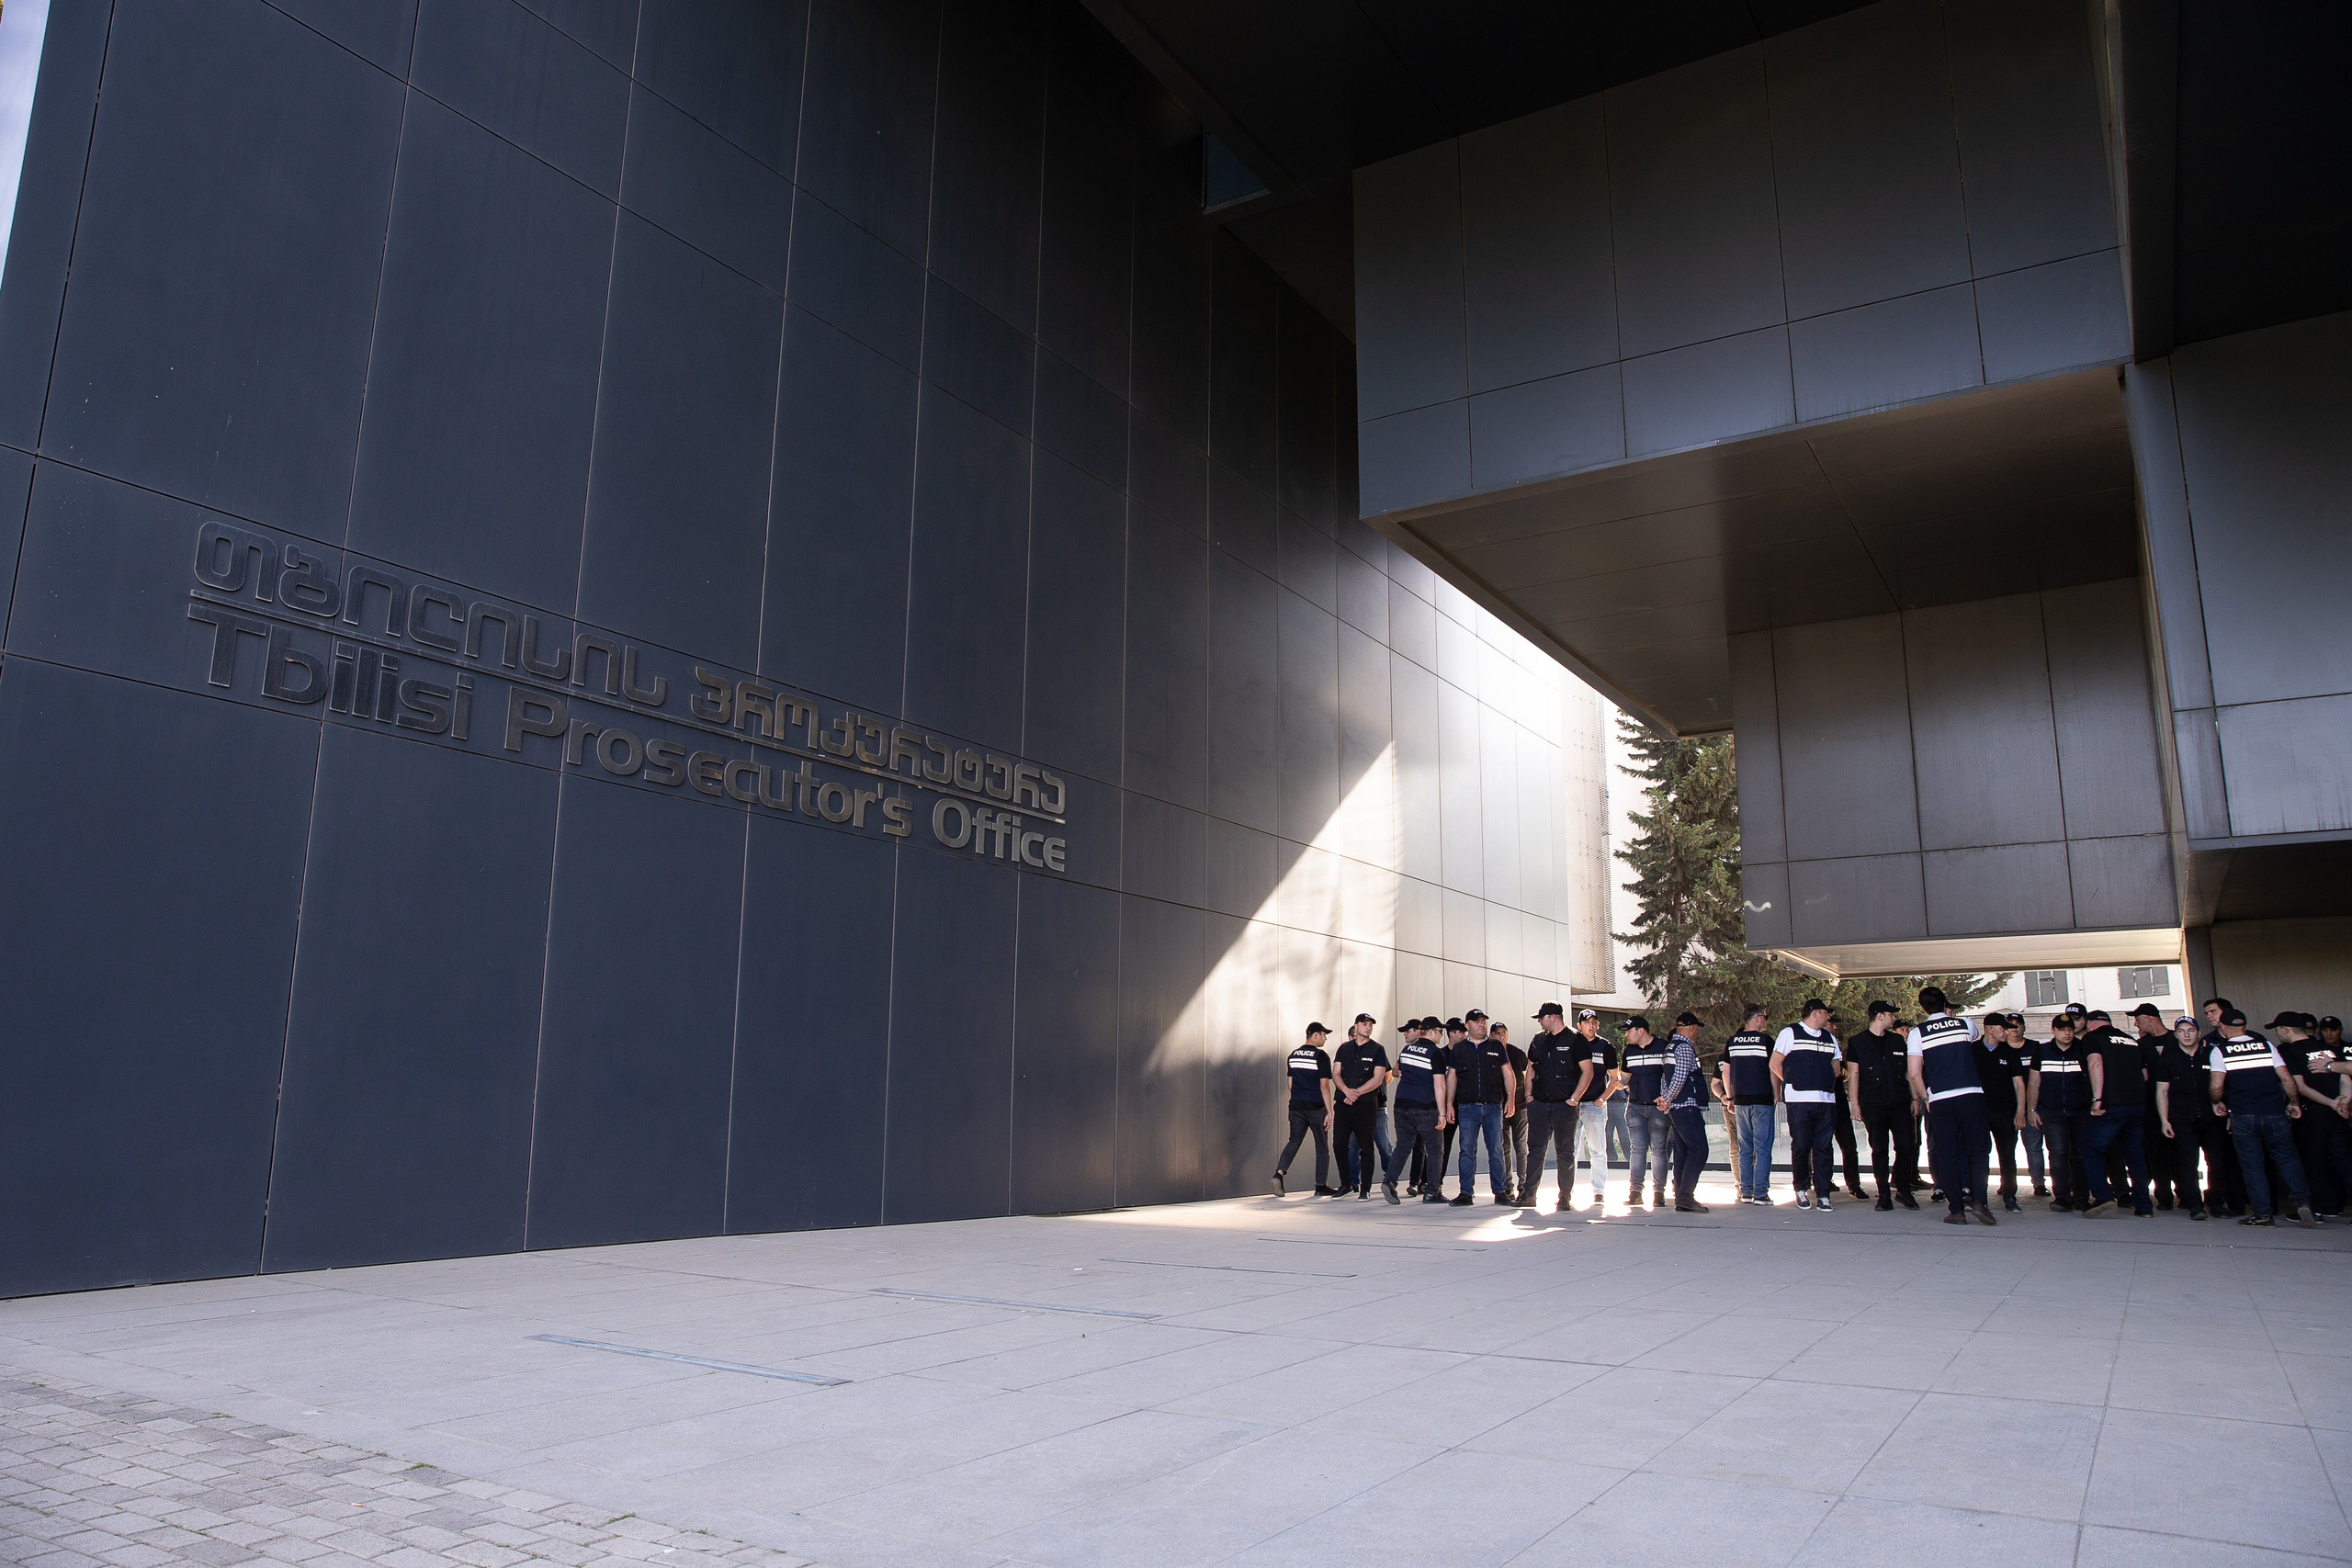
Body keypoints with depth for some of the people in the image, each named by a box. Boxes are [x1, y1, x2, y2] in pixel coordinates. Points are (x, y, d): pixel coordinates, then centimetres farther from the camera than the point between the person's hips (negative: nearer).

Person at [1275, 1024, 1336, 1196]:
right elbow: (1324, 1086, -14)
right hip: (1316, 1107, -5)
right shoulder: (1321, 1056, -10)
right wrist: (1329, 1112, -13)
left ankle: (1279, 1172, -10)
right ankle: (1321, 1186, 13)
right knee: (1322, 1147, 8)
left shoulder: (1293, 1055, 10)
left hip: (1296, 1106, 5)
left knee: (1293, 1142, 11)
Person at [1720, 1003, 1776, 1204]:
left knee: (1744, 1149, 10)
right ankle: (1760, 1193, -4)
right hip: (1762, 1100, -4)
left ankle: (1745, 1191, 10)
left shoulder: (1731, 1042, 7)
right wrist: (1775, 1094, 8)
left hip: (1740, 1101, 4)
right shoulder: (1765, 1040, -5)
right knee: (1762, 1149, -1)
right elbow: (1773, 1070, -3)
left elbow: (1726, 1073, 10)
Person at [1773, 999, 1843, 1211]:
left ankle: (1823, 1194, 3)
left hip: (1826, 1100, 4)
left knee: (1823, 1148, 1)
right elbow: (1775, 1064, 1)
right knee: (1801, 1146, -2)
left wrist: (1828, 1084, 10)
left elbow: (1835, 1067, 24)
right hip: (1799, 1101, -4)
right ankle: (1801, 1190, 13)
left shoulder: (1830, 1038, 19)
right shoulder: (1790, 1033, 2)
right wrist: (1793, 1083, 3)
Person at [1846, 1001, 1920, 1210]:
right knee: (1879, 1149, -1)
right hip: (1873, 1105, -3)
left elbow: (1908, 1072, 18)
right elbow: (1853, 1075, 1)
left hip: (1900, 1104, 3)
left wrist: (1915, 1098, 10)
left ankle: (1903, 1190, 12)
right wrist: (1855, 1104, -5)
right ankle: (1884, 1195, 5)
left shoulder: (1897, 1040, 15)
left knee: (1907, 1146, -3)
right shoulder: (1857, 1043, 3)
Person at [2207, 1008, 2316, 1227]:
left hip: (2242, 1116, -2)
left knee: (2252, 1165, 4)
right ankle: (2301, 1201, -7)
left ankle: (2263, 1213, 3)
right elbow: (2286, 1079, 2)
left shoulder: (2218, 1051, -1)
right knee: (2287, 1159, 12)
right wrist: (2293, 1103, 17)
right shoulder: (2266, 1045, 7)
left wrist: (2218, 1103, 9)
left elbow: (2216, 1087, -11)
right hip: (2274, 1112, 2)